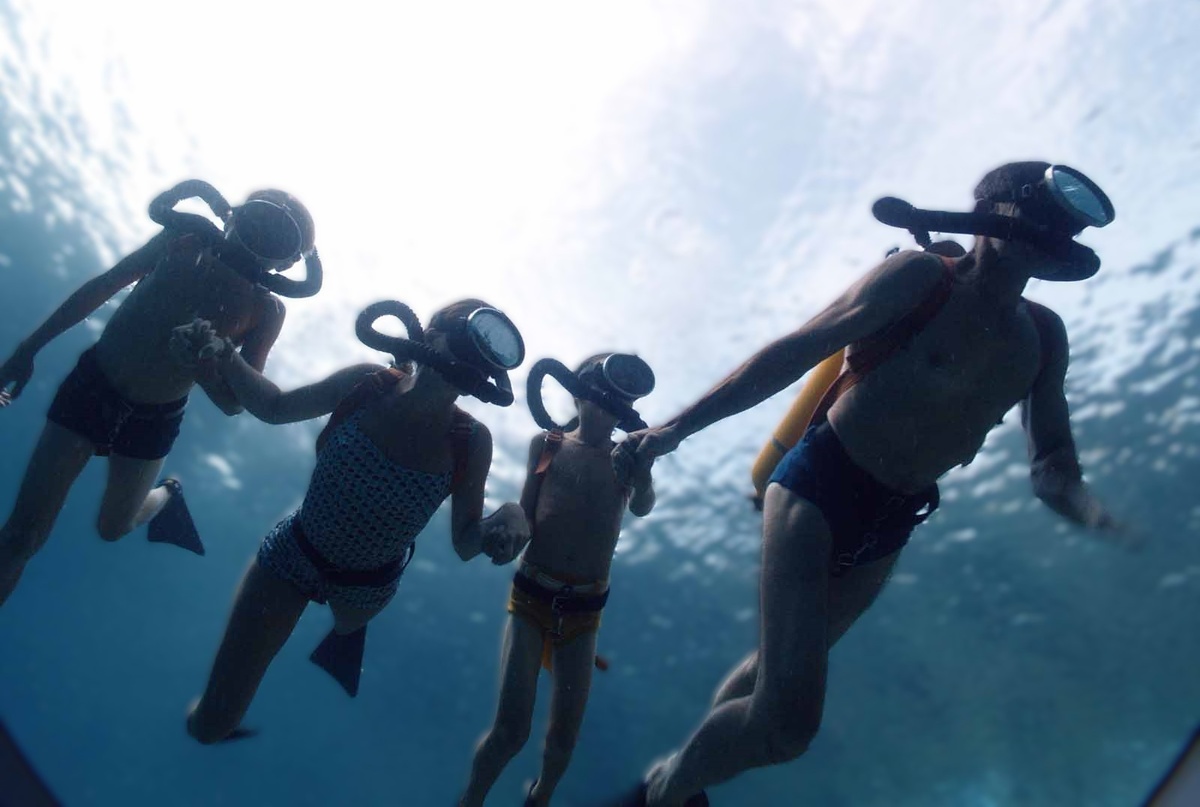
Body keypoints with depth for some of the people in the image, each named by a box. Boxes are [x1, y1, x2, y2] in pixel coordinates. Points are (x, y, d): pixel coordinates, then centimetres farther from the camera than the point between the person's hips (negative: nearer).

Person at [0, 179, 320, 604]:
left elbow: (234, 402, -14)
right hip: (91, 386, 1)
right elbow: (101, 287, 2)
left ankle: (167, 497, 48)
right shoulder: (184, 241, -9)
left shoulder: (266, 310, -14)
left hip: (153, 421, -1)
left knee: (112, 528, 19)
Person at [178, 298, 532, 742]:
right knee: (209, 724, 5)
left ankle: (348, 630, 74)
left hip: (367, 586, 1)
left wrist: (509, 518, -38)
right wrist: (223, 357, -25)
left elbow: (465, 544, -16)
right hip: (292, 557, 0)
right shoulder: (367, 383, -23)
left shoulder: (471, 442, -23)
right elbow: (274, 407, -6)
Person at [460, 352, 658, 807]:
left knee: (564, 736, 8)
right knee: (511, 729, -9)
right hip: (531, 598, -1)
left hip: (583, 611, 1)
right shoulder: (546, 445, 2)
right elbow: (525, 519, 7)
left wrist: (642, 477, -36)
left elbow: (641, 509, -17)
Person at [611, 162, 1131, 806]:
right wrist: (678, 427, -14)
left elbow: (1052, 470, 7)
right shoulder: (921, 279, -6)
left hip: (889, 526, 7)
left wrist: (1102, 521, -17)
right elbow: (793, 354, -9)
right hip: (819, 486, -6)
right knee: (788, 721, -15)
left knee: (777, 669, 20)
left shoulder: (1042, 338, 10)